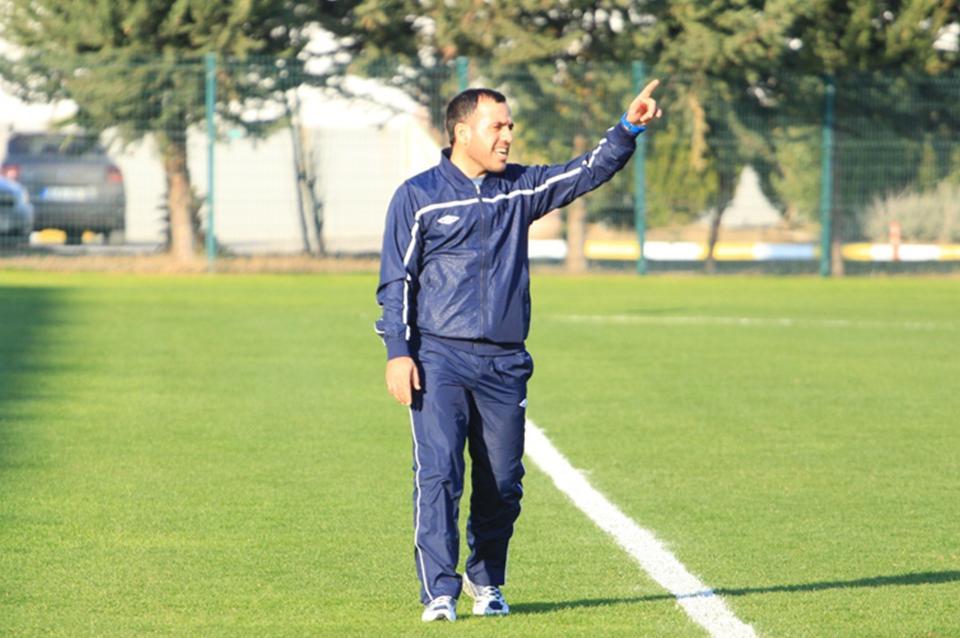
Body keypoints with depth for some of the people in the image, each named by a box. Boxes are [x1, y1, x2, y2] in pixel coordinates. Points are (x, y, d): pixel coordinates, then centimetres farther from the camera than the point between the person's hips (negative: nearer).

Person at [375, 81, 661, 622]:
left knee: (502, 483, 7)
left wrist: (630, 128, -8)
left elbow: (588, 172, 7)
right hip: (439, 359, -4)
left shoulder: (520, 190, 12)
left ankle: (486, 582, 25)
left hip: (504, 363, 4)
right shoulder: (418, 196, 1)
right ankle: (440, 592, -13)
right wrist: (398, 352, -8)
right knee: (438, 473, -13)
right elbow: (396, 281, 0)